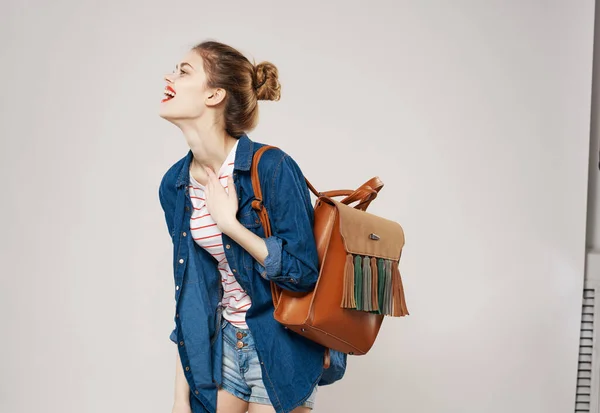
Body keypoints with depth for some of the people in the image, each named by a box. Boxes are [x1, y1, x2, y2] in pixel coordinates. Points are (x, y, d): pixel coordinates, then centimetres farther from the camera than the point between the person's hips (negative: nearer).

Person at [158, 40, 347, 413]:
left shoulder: (272, 168, -20)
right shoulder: (174, 185, -1)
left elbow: (304, 271, -20)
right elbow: (188, 285, 4)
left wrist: (228, 222, -23)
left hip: (282, 346, -5)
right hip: (225, 340, 5)